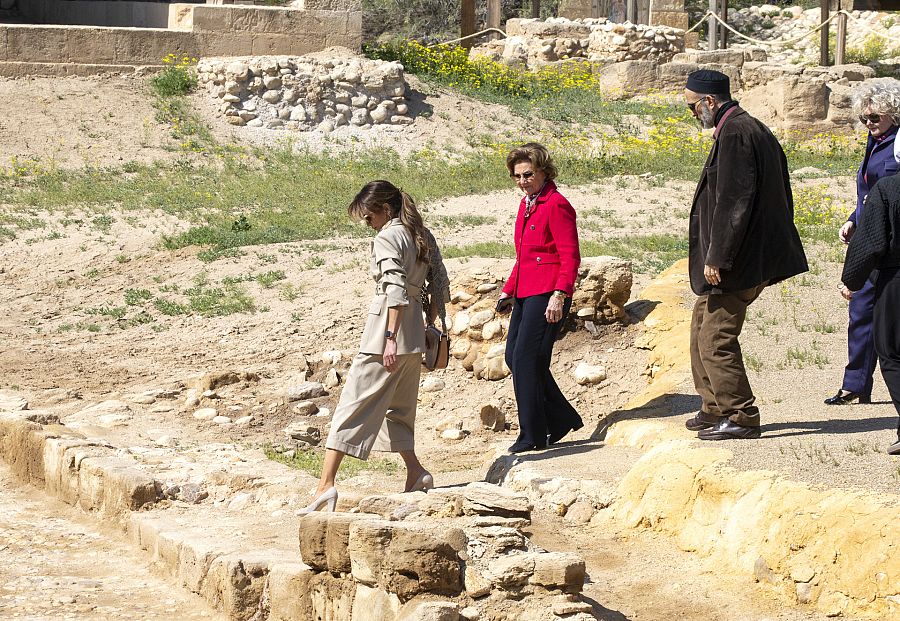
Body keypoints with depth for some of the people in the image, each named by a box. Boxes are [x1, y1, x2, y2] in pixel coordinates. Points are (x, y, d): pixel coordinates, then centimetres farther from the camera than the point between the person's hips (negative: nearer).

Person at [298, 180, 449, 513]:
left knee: (352, 407, -8)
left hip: (386, 327, -8)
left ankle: (326, 485, -13)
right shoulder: (423, 235, 13)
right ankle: (415, 473, 10)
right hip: (414, 337, 8)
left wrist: (390, 338, -22)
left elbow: (396, 289, -20)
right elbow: (440, 286, 15)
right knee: (398, 408, 20)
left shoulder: (386, 238, -11)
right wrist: (430, 324, 22)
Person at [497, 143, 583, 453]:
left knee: (526, 359, -10)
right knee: (514, 356, 9)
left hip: (547, 295, -10)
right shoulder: (526, 205, 17)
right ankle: (562, 419, 20)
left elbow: (570, 257, -16)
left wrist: (559, 295, -23)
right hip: (526, 293, 10)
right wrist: (508, 291, 23)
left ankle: (532, 436, -1)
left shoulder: (556, 205, -11)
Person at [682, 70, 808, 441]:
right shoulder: (753, 129, 15)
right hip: (756, 255, 11)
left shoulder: (734, 135, -17)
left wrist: (716, 257, -20)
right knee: (702, 327, 19)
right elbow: (780, 196, 21)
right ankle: (715, 408, 25)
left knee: (716, 339, -7)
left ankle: (741, 417, -2)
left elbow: (732, 202, -23)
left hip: (737, 261, -11)